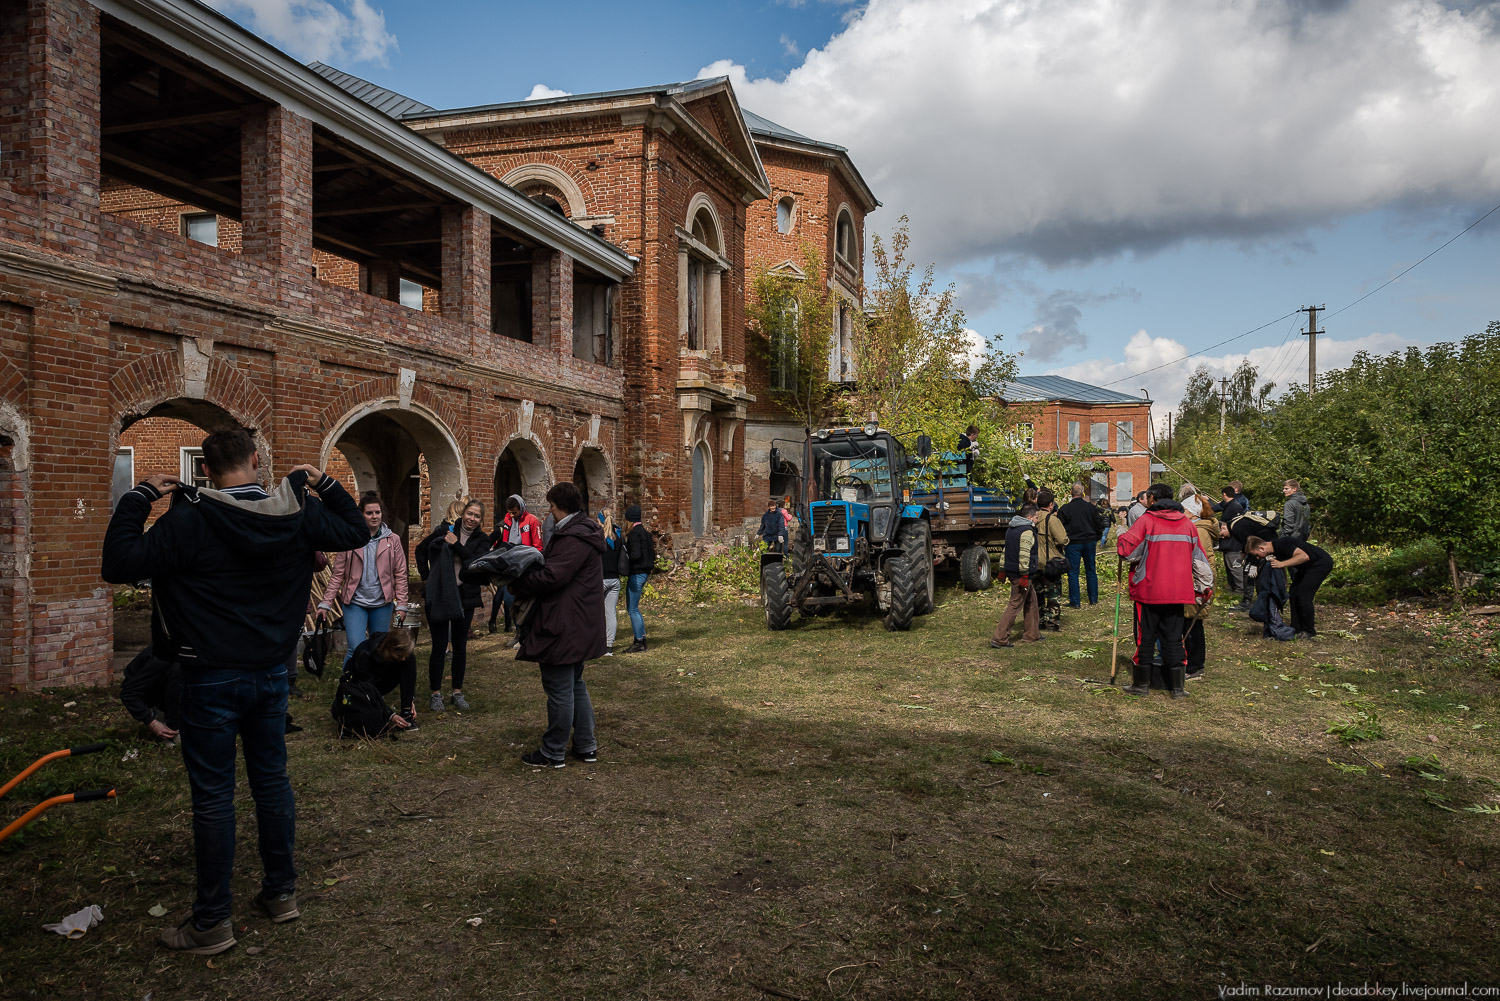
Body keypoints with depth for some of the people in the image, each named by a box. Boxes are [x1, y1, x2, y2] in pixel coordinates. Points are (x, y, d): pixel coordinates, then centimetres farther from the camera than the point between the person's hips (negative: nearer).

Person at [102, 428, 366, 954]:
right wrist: (324, 483, 16)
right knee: (271, 780, 16)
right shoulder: (296, 515, -3)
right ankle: (281, 891, 28)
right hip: (271, 673, 4)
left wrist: (139, 497, -10)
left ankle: (212, 922, 14)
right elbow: (355, 532, 10)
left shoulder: (190, 520, -15)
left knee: (213, 796, 4)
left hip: (212, 678, -4)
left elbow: (118, 565, -19)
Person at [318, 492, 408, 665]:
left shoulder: (392, 540, 3)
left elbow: (400, 574, 4)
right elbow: (338, 574, 0)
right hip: (355, 603, -2)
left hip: (382, 604, 2)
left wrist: (401, 605, -1)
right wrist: (325, 603, -6)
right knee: (355, 649, -14)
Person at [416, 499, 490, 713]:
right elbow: (421, 549, 10)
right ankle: (436, 693, 12)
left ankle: (457, 692, 21)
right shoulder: (446, 530, -1)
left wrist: (456, 545, -18)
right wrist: (426, 576, 3)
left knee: (460, 646, 9)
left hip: (465, 597, 2)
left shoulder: (482, 540, 3)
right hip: (439, 595, -2)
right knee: (439, 646, 0)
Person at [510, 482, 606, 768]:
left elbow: (551, 577, -26)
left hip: (564, 626, -11)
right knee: (575, 685, 19)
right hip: (578, 624, 11)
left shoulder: (573, 539, -21)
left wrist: (517, 584, -14)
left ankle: (553, 753, 12)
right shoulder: (582, 532, 14)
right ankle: (586, 746, 27)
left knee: (559, 690, 0)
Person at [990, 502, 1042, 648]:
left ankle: (1032, 634, 28)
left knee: (1031, 600, 20)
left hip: (1011, 570, 10)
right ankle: (999, 638, -7)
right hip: (1021, 574, -10)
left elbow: (1007, 550, 19)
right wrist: (1024, 576, -21)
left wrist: (1003, 569, 23)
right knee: (1015, 605, -6)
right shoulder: (1027, 531, -15)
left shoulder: (1011, 529, 15)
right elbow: (1024, 555, -22)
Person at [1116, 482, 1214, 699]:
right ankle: (1177, 687, 13)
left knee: (1145, 637, 7)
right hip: (1178, 591, 4)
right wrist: (1206, 587, 22)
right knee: (1174, 638, 11)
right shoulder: (1187, 523, 7)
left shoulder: (1146, 520, -10)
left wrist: (1121, 539, 6)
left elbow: (1125, 549, -16)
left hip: (1148, 590, -4)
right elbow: (1199, 558, 13)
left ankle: (1142, 683, 14)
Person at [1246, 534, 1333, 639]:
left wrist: (1281, 564, -34)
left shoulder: (1281, 545, -28)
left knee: (1303, 595, -13)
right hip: (1308, 567, 10)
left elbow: (1304, 556, -36)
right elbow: (1282, 571, 13)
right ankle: (1296, 629, 10)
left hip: (1322, 563, -10)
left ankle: (1309, 631, -1)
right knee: (1294, 593, 4)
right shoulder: (1274, 552, 2)